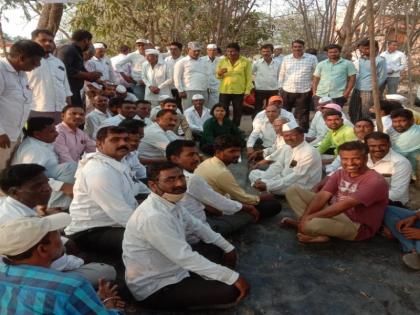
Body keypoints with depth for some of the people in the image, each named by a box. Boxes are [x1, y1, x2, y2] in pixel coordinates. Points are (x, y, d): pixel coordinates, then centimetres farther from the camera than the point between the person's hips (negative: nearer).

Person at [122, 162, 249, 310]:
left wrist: (228, 247, 16)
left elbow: (197, 226, 13)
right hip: (155, 289, -9)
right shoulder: (153, 217, -32)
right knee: (232, 291, -16)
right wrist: (233, 277, -28)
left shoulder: (171, 202, -3)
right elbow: (185, 257, -32)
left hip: (173, 267, 9)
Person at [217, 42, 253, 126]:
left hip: (239, 92, -1)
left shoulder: (246, 62, -1)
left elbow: (249, 78, -1)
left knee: (237, 113, 8)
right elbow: (217, 76, 11)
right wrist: (220, 73, -12)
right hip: (224, 91, 1)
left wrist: (247, 91, -7)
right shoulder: (222, 61, 6)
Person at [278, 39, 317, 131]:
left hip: (304, 92, -3)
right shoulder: (286, 59, 8)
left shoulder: (312, 58, -1)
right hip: (287, 91, 3)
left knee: (302, 116, 3)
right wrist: (280, 87, 9)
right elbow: (281, 74, 14)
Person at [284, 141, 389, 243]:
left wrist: (310, 217, -28)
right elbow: (322, 196, -5)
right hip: (335, 213, 8)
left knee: (311, 224, -39)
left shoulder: (375, 181, -20)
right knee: (293, 191, -1)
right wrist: (305, 217, -21)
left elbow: (345, 205, -28)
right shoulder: (339, 174, 4)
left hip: (357, 226, -8)